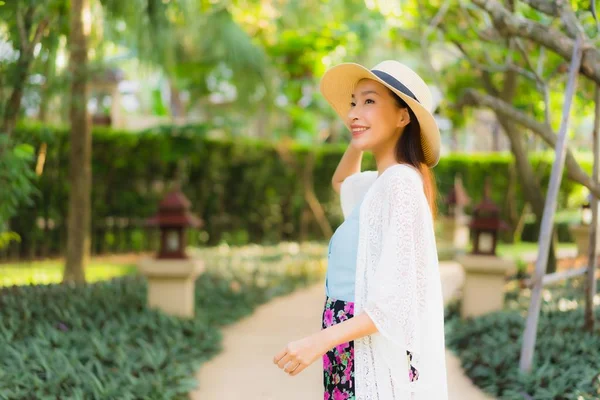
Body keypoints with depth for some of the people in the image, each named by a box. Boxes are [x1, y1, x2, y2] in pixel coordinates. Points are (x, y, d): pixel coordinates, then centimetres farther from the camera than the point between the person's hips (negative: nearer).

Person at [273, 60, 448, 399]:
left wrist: (321, 341, -25)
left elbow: (397, 297, -21)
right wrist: (361, 138, 23)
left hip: (378, 353, -9)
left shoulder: (400, 181, -15)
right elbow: (342, 182, 39)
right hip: (357, 352, 9)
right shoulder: (379, 183, 13)